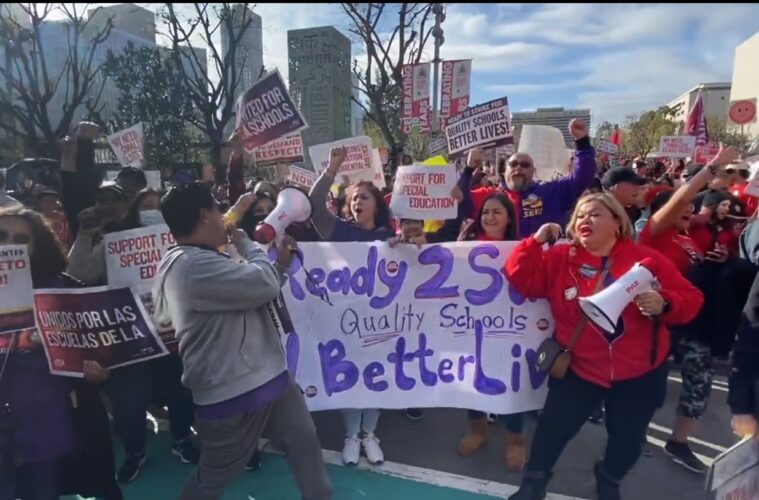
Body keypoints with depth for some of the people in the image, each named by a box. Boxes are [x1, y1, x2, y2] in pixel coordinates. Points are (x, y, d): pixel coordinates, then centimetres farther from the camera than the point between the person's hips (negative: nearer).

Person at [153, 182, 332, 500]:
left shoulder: (202, 260, 13)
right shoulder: (194, 266, -25)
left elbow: (254, 293, 19)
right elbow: (264, 284, -25)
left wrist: (281, 264, 7)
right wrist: (246, 244, -8)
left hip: (266, 374, 10)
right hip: (232, 392, -10)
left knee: (304, 440, 21)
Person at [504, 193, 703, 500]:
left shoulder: (646, 260, -7)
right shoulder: (560, 258, -5)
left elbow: (691, 299, -4)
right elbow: (521, 279, -10)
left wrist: (663, 304, -26)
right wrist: (536, 241, -20)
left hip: (639, 372, 1)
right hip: (580, 367, -1)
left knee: (628, 439, 16)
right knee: (555, 425, -5)